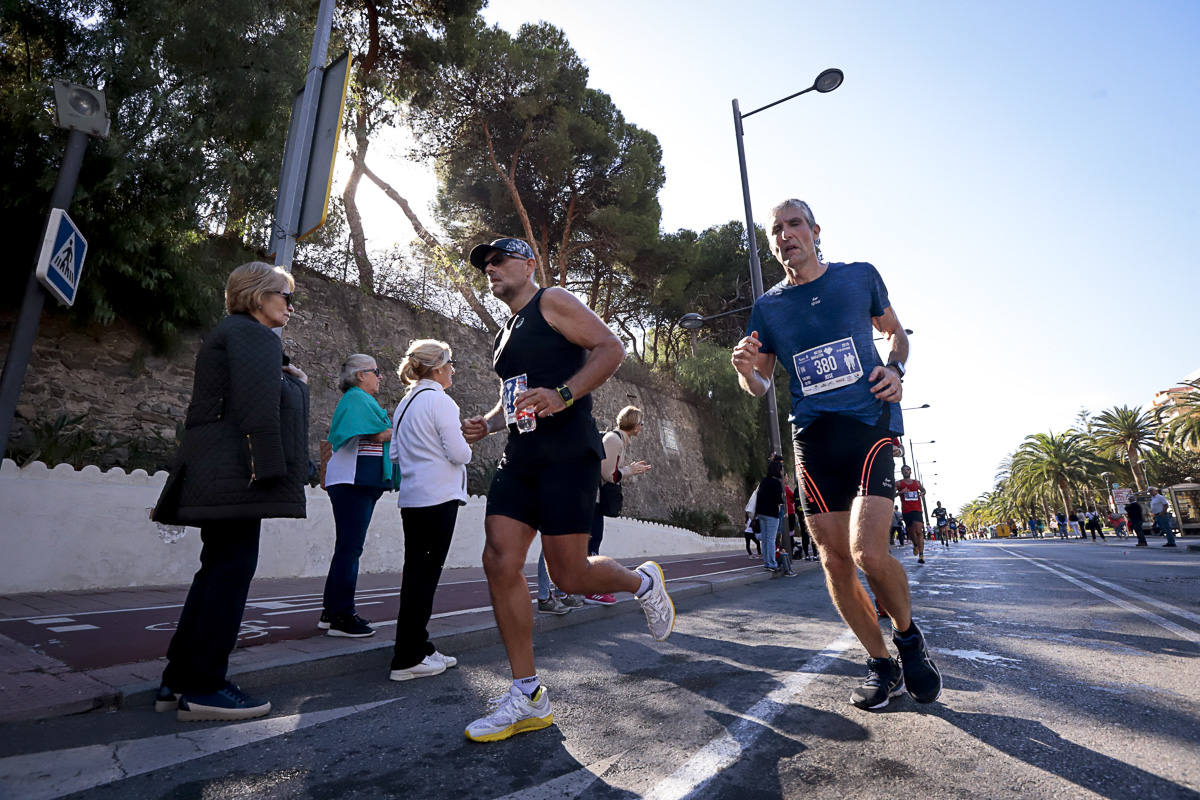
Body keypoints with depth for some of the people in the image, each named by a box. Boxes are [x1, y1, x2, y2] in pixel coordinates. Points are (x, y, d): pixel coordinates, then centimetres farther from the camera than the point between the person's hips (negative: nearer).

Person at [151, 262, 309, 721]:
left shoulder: (229, 334, 27)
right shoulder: (252, 334, -7)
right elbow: (256, 405, -19)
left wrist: (292, 383, 20)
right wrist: (269, 468, -21)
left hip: (217, 476, 11)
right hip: (236, 475, -11)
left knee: (218, 572, 13)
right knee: (231, 571, -7)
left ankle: (180, 681, 20)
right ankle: (203, 688, 0)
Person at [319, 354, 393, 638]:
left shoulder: (360, 400, 24)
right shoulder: (357, 398, -8)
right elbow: (379, 435, -16)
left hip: (359, 482, 11)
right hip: (353, 479, -11)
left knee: (349, 547, 12)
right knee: (349, 547, -9)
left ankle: (333, 612, 18)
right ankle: (340, 617, -4)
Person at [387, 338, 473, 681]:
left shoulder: (405, 403, 14)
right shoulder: (439, 400, -12)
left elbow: (395, 453, 17)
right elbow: (459, 452, -16)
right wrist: (466, 449, 5)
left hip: (411, 496, 9)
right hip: (438, 497, -9)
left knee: (417, 573, 13)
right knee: (426, 575, -2)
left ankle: (418, 647, 23)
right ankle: (406, 659, 5)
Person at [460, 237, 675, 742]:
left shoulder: (552, 303, 0)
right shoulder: (504, 334, 24)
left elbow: (611, 348, -11)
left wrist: (563, 395, -24)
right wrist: (488, 423, 12)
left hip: (567, 453, -8)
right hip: (520, 458, 8)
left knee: (569, 576, -8)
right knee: (500, 562, -3)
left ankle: (643, 582, 25)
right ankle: (528, 699, 8)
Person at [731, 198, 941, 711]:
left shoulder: (861, 277, 8)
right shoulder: (767, 307, 9)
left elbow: (895, 331, 22)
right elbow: (760, 387, 12)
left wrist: (894, 368, 1)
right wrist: (745, 370, -12)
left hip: (870, 423, -2)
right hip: (812, 436, 2)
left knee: (868, 551, -17)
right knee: (835, 560, 3)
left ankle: (908, 636, 15)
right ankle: (882, 664, 24)